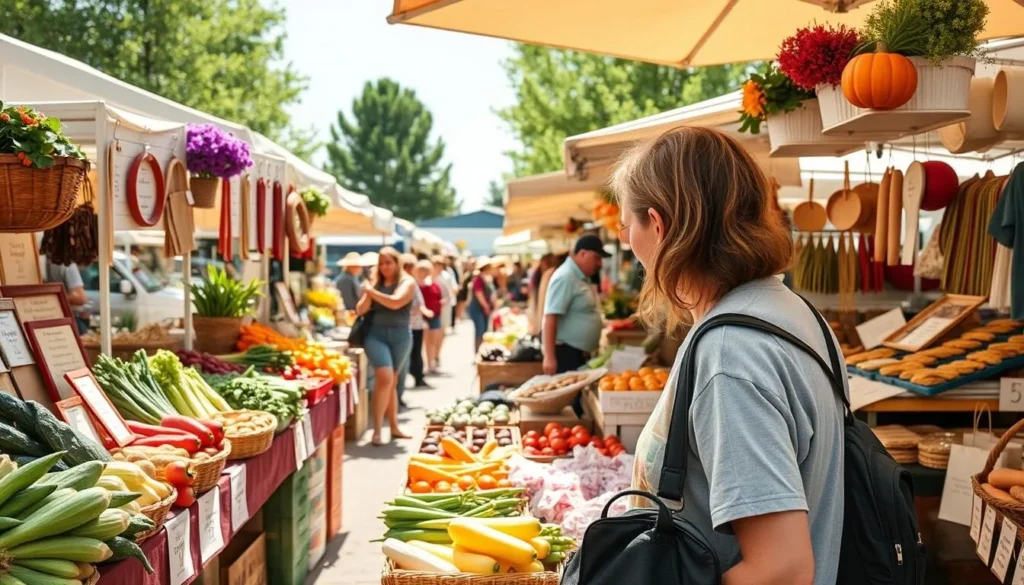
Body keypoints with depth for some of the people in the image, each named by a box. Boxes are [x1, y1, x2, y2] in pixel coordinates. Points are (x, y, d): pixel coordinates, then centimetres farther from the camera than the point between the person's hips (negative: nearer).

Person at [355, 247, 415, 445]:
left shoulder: (407, 282, 1)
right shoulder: (376, 283, 9)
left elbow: (395, 302, -17)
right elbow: (361, 310, 7)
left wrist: (372, 292, -14)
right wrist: (367, 294, -10)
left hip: (400, 336, 0)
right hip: (376, 334, 0)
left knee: (392, 382, 9)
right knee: (385, 378, -17)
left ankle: (394, 427, 22)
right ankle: (377, 430, -16)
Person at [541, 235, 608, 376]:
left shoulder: (582, 277, 12)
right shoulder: (565, 278, -18)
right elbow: (550, 318, -24)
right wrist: (549, 357, -28)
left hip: (580, 353, 10)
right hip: (565, 352, -10)